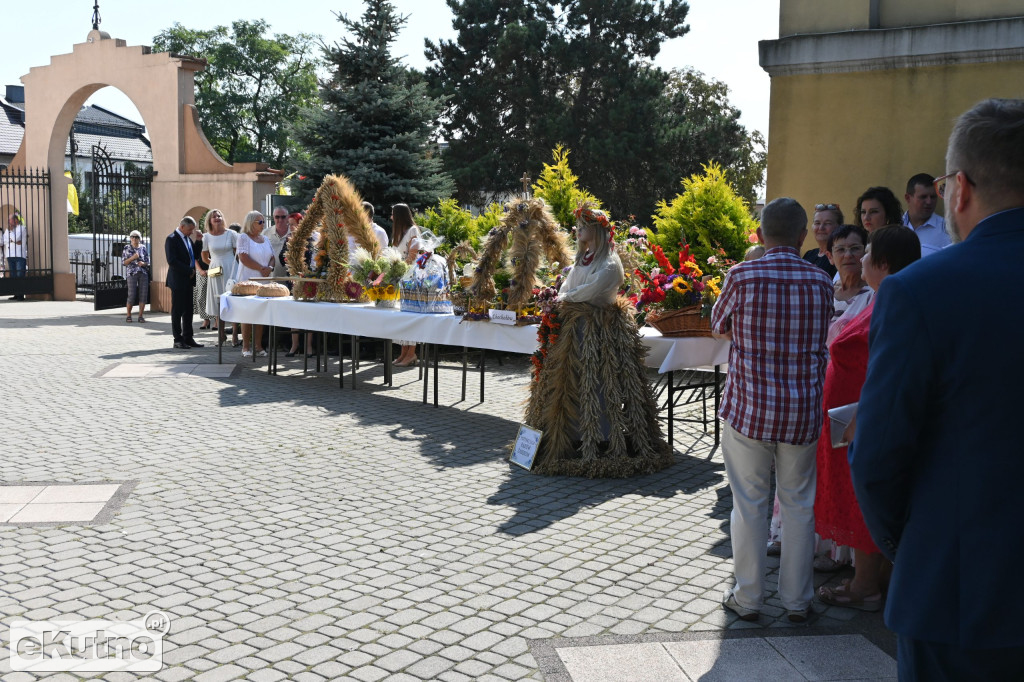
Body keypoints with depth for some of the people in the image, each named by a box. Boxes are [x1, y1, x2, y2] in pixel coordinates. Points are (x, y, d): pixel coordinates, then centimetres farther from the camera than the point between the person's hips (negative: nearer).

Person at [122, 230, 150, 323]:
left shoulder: (143, 248, 10)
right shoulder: (127, 248, 5)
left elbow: (148, 261, 13)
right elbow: (124, 262, 2)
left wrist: (143, 263, -9)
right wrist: (132, 257, -14)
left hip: (143, 273, 3)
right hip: (131, 273, -3)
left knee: (143, 294, -2)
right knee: (131, 295, -8)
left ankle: (141, 315, 5)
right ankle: (128, 315, 7)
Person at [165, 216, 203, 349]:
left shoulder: (188, 238, 15)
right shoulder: (172, 239, -11)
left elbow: (194, 256, 19)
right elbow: (172, 261, -18)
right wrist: (189, 271, -15)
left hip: (188, 280, 8)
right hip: (178, 280, -8)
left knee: (188, 311, 9)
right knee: (177, 311, 0)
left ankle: (188, 338, 14)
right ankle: (178, 339, 5)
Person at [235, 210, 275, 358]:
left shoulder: (265, 239, 17)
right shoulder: (243, 237, -3)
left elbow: (272, 257, 16)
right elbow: (244, 258, -13)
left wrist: (270, 268, -6)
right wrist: (261, 268, -14)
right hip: (247, 280, -6)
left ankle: (258, 346, 5)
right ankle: (246, 347, 0)